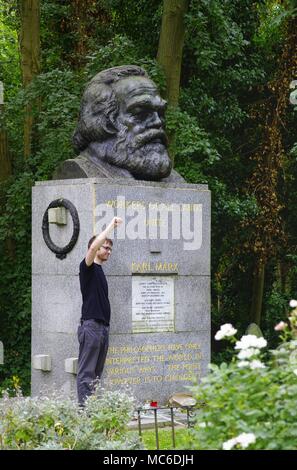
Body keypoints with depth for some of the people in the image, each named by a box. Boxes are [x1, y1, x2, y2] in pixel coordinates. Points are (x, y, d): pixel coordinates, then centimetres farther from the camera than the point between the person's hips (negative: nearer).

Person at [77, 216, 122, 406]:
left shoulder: (100, 271, 21)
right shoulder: (88, 267, -3)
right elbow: (93, 246, -23)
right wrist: (112, 225, -16)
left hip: (103, 326, 9)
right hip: (91, 325, -9)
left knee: (96, 373, 10)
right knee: (86, 373, -9)